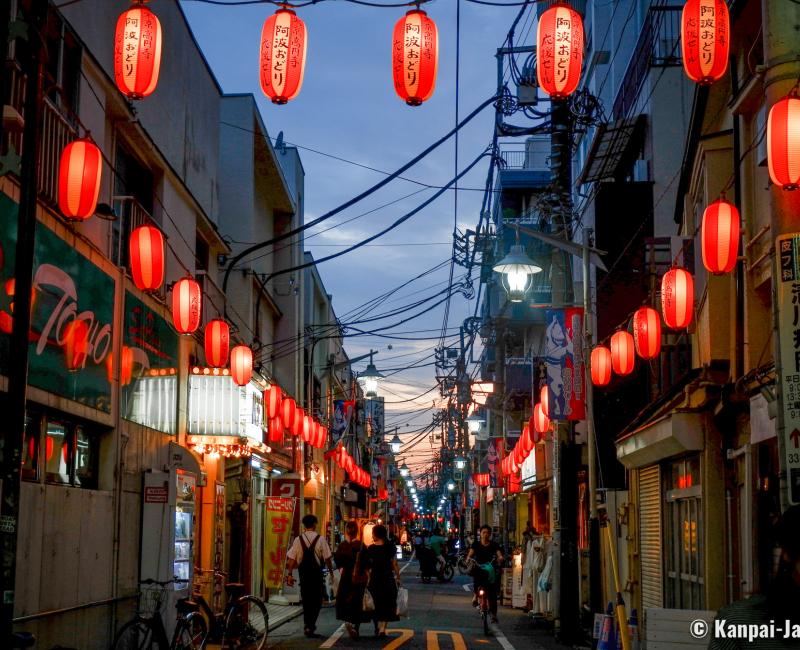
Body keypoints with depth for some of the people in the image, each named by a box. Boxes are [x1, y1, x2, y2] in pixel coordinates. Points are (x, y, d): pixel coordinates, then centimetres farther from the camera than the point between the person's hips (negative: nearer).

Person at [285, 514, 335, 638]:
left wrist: (289, 574, 2)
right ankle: (311, 626, -7)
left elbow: (291, 559, -2)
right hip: (316, 572, -3)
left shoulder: (298, 539, 1)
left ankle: (307, 625, 18)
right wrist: (331, 571, 5)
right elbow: (327, 558, -7)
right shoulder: (320, 539, -6)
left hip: (303, 573, 3)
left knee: (306, 599, 14)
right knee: (317, 600, 5)